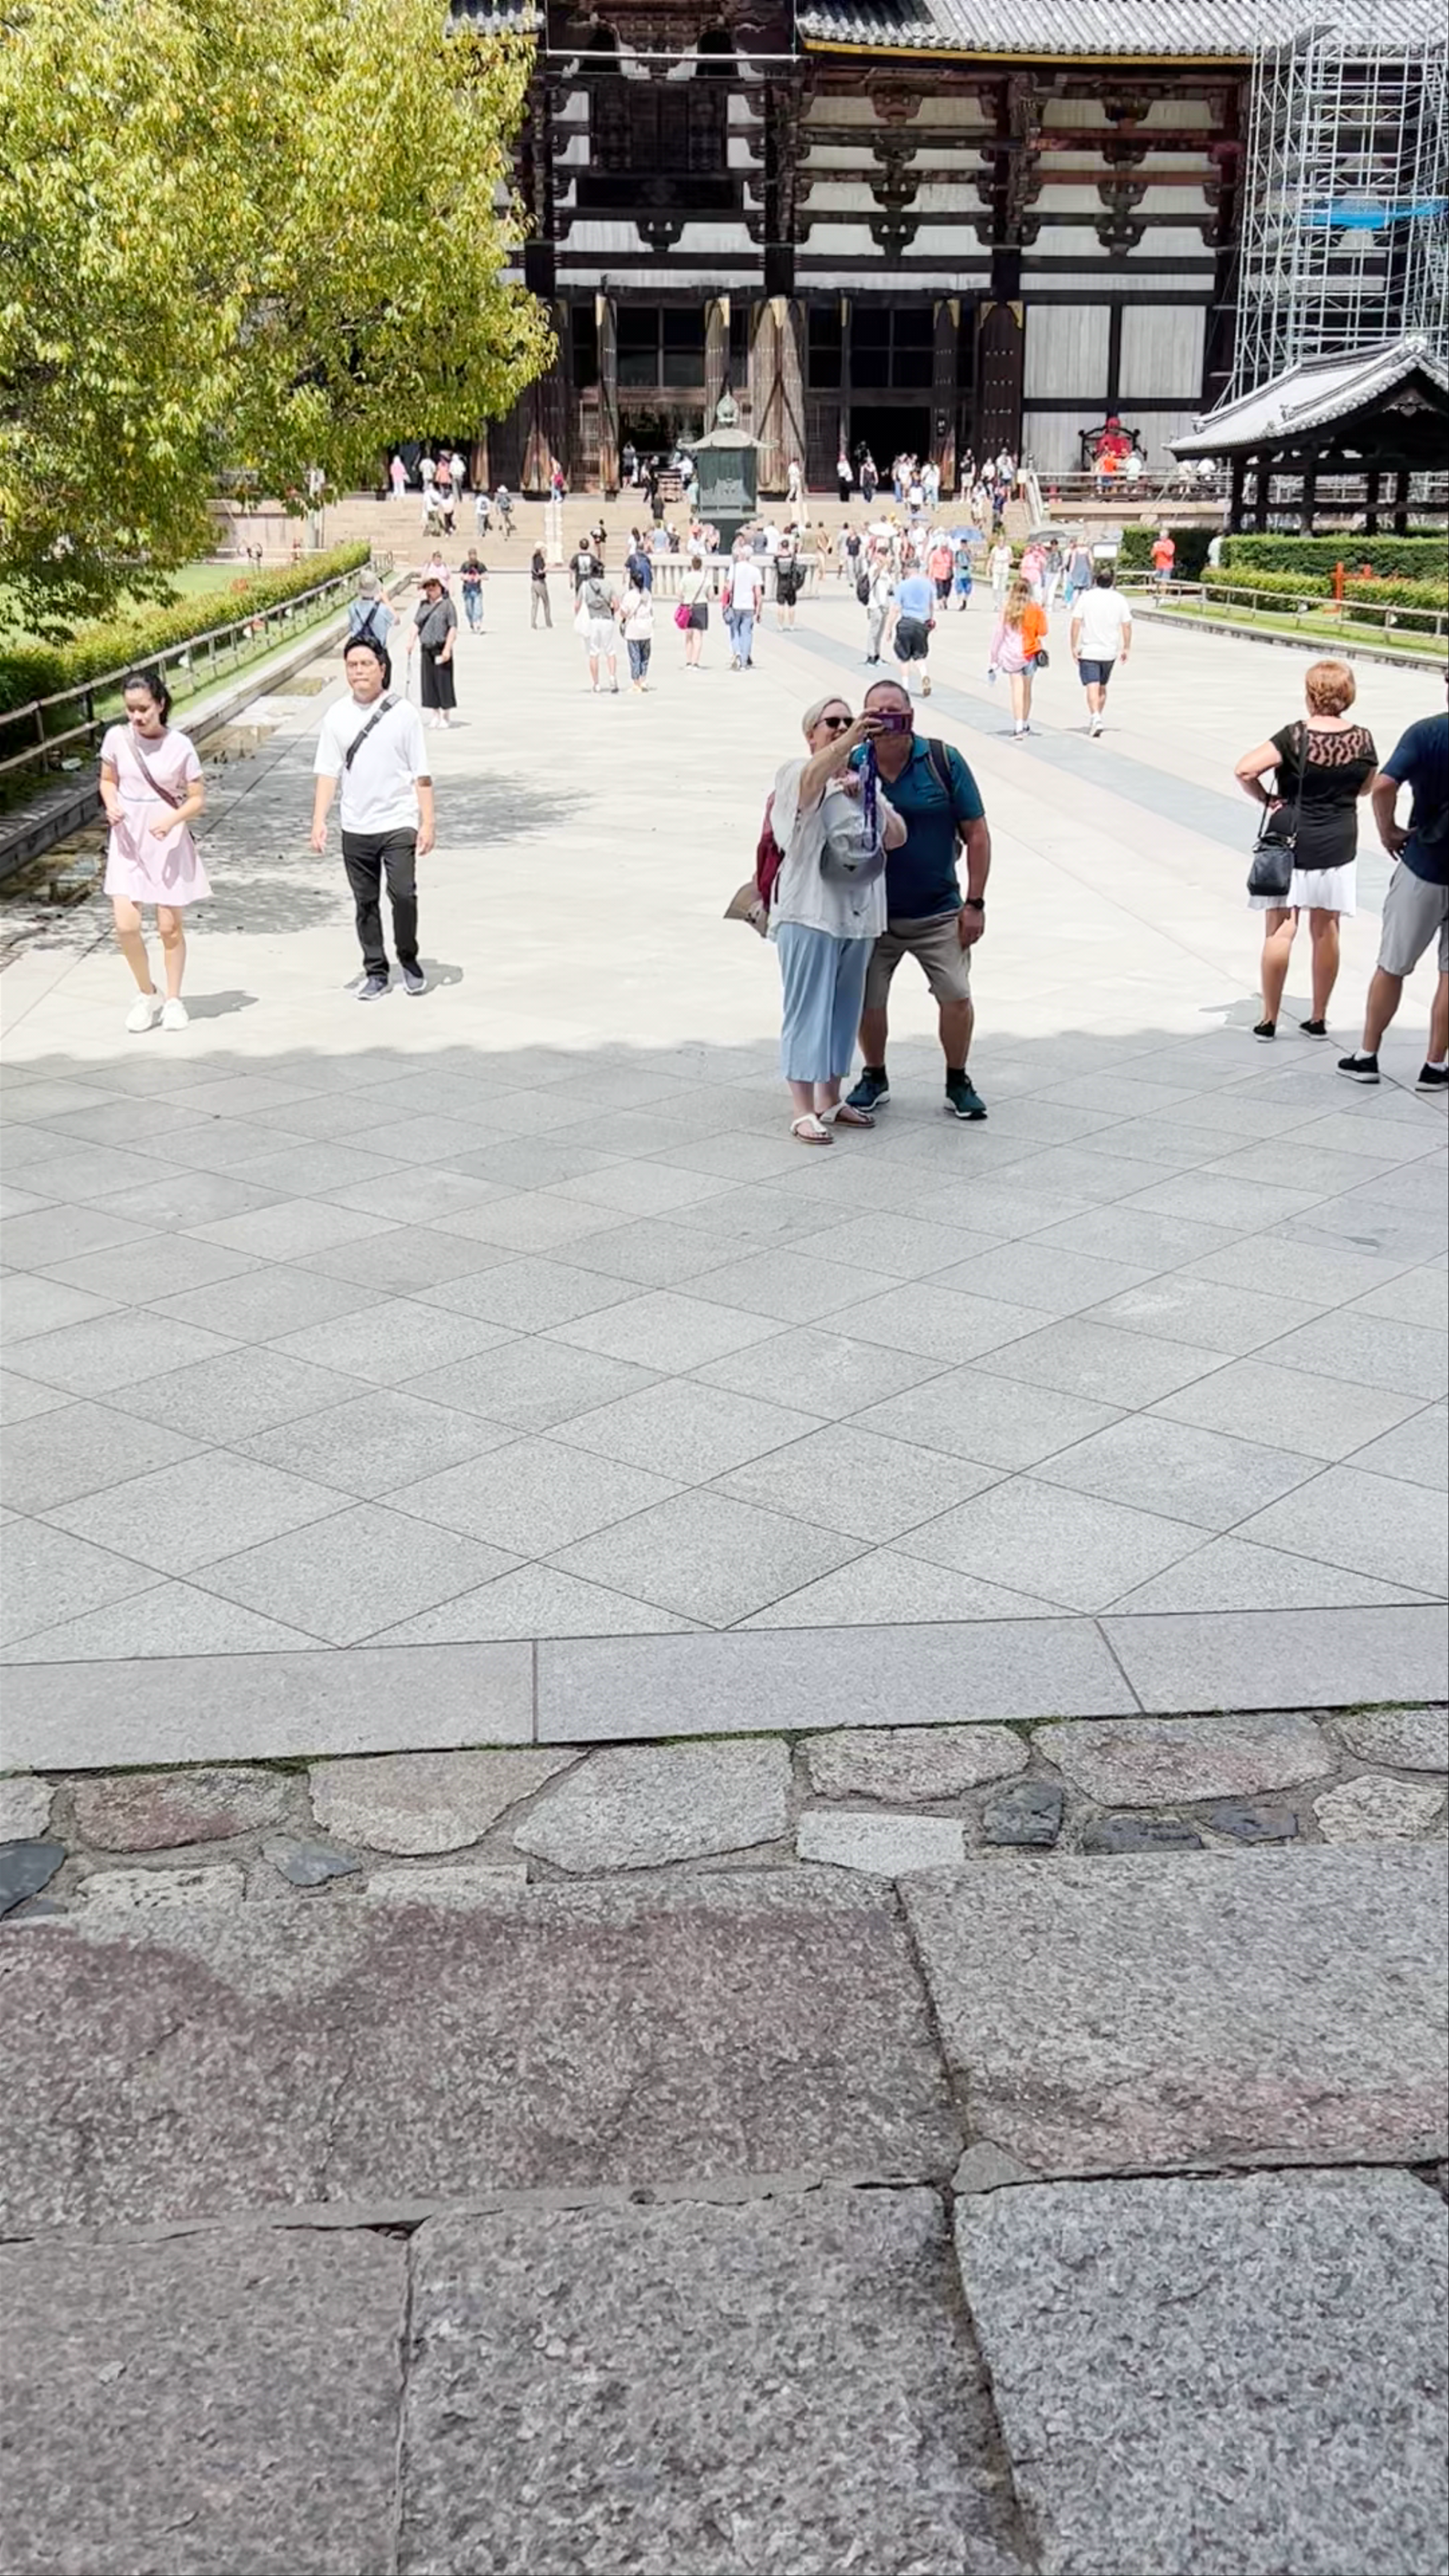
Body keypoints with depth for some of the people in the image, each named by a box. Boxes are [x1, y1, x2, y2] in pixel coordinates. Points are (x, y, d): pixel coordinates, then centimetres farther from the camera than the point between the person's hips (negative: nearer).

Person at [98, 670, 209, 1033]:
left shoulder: (180, 746, -12)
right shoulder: (116, 738, -5)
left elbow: (198, 798, -6)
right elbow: (108, 781, 9)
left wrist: (172, 820, -23)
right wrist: (111, 806, -12)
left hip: (168, 844, -2)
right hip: (128, 842, 2)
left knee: (170, 928, 7)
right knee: (126, 925, -7)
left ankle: (173, 999, 25)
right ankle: (147, 995, 15)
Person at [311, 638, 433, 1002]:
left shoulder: (403, 713, -3)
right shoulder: (337, 716, 4)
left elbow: (421, 774, -2)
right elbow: (327, 773, 4)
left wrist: (428, 822, -7)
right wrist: (319, 821, -4)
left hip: (399, 824, -3)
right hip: (356, 828, 3)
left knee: (403, 894, -13)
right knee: (366, 902, 8)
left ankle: (409, 960, 10)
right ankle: (376, 971, 20)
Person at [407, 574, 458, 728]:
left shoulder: (447, 604, -4)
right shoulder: (423, 605, 13)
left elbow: (453, 628, -9)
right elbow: (416, 624, 13)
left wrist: (447, 649, -15)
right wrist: (411, 642, 0)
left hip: (441, 650, -6)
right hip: (427, 649, 6)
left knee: (444, 681, -3)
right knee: (428, 682, 6)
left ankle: (446, 717, 7)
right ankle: (434, 716, 16)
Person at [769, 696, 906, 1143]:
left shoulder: (865, 780, 15)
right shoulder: (796, 775, -4)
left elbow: (896, 838, 9)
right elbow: (814, 776, -30)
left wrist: (869, 796, -6)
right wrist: (849, 741, -46)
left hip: (859, 913, 7)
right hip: (810, 912, -7)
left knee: (845, 1008, 12)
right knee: (808, 1009, -7)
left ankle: (831, 1099, 23)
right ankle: (803, 1110, -6)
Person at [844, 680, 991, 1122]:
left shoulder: (944, 762, -9)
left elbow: (976, 833, -4)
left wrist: (975, 903, -7)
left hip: (938, 914, -1)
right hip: (872, 914, 1)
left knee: (956, 997, -4)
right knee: (866, 1000, 4)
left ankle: (958, 1084, 16)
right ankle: (874, 1078, 28)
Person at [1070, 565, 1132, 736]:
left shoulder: (1086, 597, -6)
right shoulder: (1119, 599, 0)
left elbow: (1076, 623, -10)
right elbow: (1127, 626, 1)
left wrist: (1074, 647, -4)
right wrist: (1126, 649, 11)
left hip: (1088, 650, -3)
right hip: (1110, 651, 3)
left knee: (1092, 686, -8)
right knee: (1102, 687, 17)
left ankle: (1096, 718, -26)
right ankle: (1096, 718, 27)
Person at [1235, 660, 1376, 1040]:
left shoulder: (1296, 736, -15)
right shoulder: (1362, 740, -4)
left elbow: (1245, 770, -23)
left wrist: (1264, 798, -8)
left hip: (1292, 842, -3)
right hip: (1338, 847, 3)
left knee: (1280, 930, 3)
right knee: (1326, 930, 11)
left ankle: (1269, 1019, 6)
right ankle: (1319, 1019, 19)